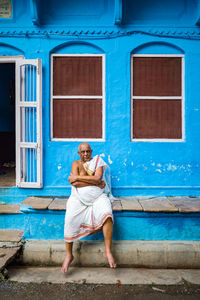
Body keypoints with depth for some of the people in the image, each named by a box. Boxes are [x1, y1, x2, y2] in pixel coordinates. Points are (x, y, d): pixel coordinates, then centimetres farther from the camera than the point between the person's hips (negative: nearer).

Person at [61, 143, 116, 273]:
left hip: (98, 197, 0)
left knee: (107, 214, -29)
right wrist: (96, 182, -11)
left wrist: (77, 177, -10)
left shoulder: (98, 161, 9)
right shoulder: (76, 164, 9)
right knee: (70, 219, -25)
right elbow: (75, 183, -8)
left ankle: (108, 251, -17)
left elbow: (97, 178, -10)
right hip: (79, 198, 0)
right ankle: (69, 255, -8)